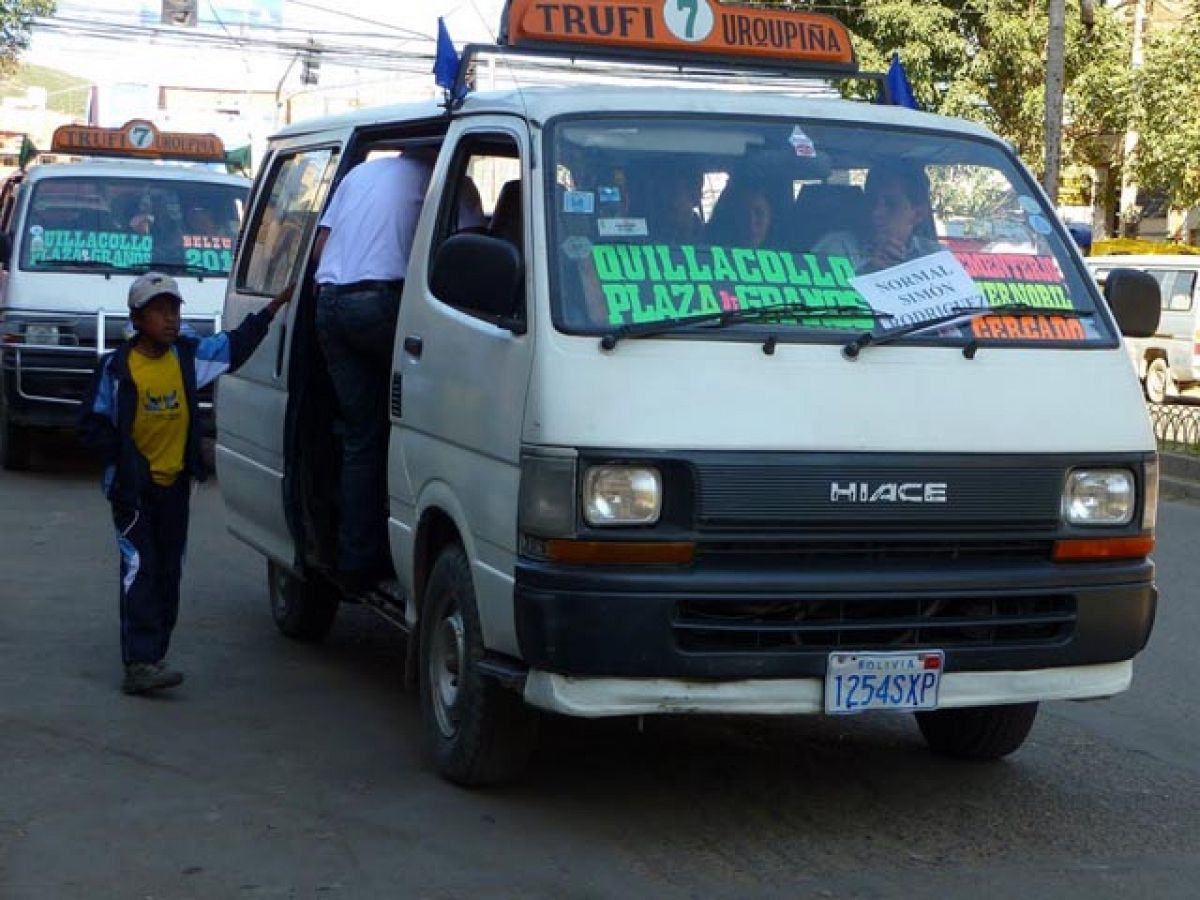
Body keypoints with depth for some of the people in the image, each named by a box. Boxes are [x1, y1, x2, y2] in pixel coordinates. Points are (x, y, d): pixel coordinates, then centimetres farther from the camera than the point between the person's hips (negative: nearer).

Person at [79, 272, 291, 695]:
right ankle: (140, 663, -18)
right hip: (132, 486, -5)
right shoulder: (117, 367, -10)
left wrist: (276, 306, 11)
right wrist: (126, 460, -12)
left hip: (174, 482, 5)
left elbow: (236, 345, 14)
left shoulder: (190, 355, 2)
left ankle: (153, 655, 18)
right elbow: (93, 423, -4)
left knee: (168, 572, 9)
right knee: (139, 570, -12)